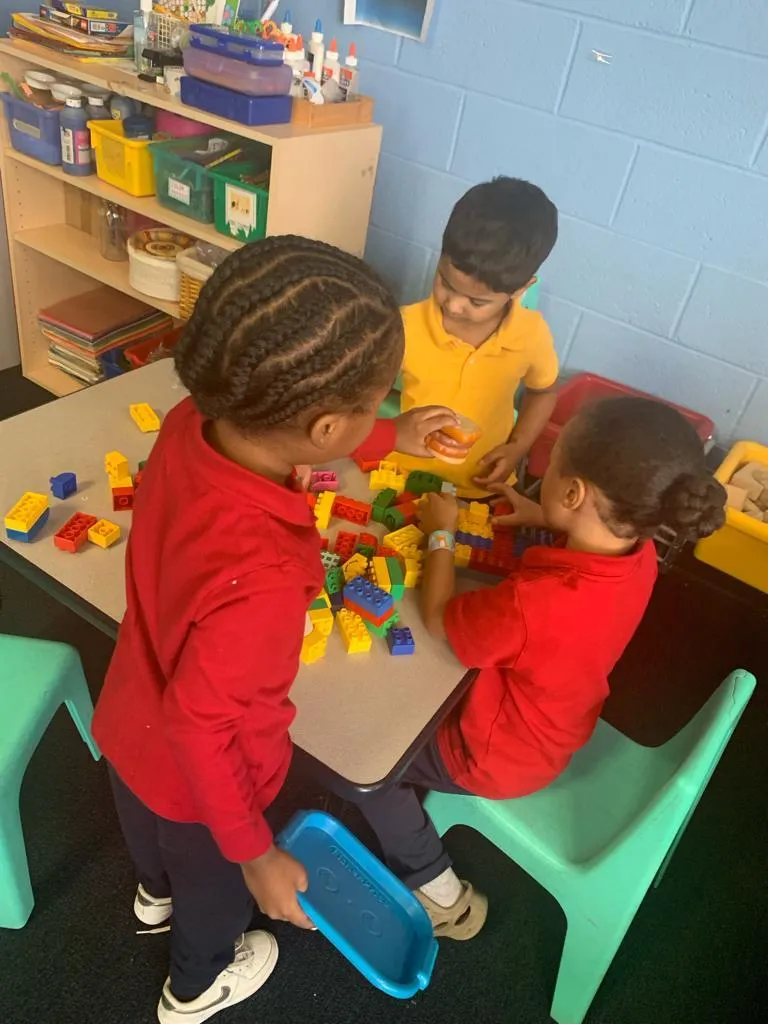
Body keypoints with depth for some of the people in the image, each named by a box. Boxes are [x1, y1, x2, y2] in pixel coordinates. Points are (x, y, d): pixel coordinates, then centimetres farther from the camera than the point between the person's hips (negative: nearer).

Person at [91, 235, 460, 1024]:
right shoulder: (260, 579, -46)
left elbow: (284, 437, -1)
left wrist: (392, 441, 6)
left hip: (131, 722, 6)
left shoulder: (193, 424, -24)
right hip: (199, 772, -6)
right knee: (216, 879, 30)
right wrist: (254, 852, -17)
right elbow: (199, 725, -32)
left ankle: (156, 895, 74)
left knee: (154, 828, 39)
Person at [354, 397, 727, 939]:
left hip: (501, 756, -8)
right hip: (557, 724, 8)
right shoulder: (639, 551, -19)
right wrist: (541, 519, -5)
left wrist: (440, 534, -10)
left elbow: (438, 619, -22)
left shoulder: (533, 603, -43)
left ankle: (440, 894, 19)